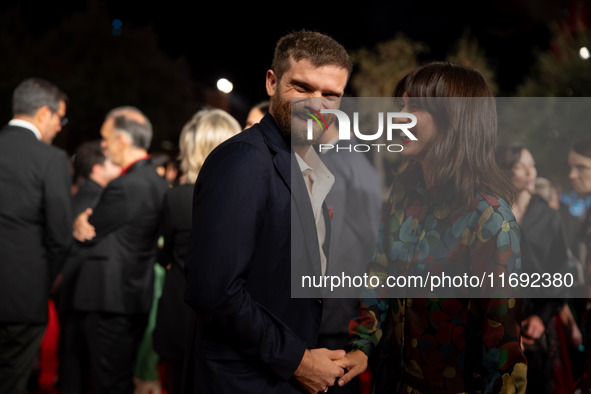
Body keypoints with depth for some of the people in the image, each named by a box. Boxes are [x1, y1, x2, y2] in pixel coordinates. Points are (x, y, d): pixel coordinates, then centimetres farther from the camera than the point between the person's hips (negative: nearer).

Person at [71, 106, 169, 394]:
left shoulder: (125, 187, -20)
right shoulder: (158, 183, 10)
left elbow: (88, 237, -11)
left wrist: (81, 220, 8)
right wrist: (87, 221, -6)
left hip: (111, 302, -9)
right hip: (138, 297, 9)